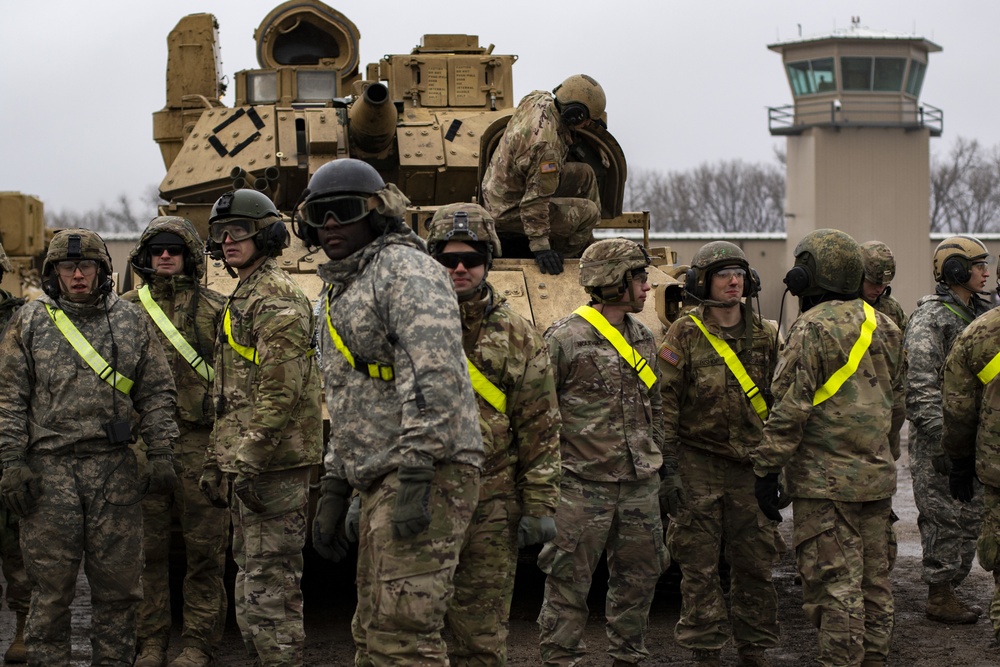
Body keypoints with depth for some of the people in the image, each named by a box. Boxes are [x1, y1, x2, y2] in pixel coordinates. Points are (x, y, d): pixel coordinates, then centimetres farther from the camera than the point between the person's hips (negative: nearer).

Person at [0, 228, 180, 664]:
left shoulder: (132, 322, 9)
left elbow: (157, 394, 9)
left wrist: (161, 456, 1)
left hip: (115, 468, 1)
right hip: (49, 469, -1)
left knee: (118, 581, 5)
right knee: (51, 583, 1)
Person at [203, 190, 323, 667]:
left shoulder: (276, 298, -12)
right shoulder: (241, 300, 21)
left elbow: (279, 390, -21)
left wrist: (249, 461, -24)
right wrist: (215, 461, 23)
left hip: (274, 464, -11)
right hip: (250, 463, 11)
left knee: (268, 583, -10)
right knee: (254, 580, 15)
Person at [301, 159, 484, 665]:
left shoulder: (404, 270, -8)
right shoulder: (342, 294, 23)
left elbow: (435, 377, -22)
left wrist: (413, 475, -27)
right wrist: (333, 489, 23)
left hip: (426, 477, -10)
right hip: (381, 487, 11)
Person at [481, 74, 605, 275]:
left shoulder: (538, 99, -10)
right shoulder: (546, 146, -36)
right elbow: (535, 202, -33)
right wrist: (540, 246, -28)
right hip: (509, 210, -10)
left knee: (584, 174, 12)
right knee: (589, 212, -8)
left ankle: (587, 248, 22)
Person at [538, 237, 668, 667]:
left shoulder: (642, 338, 12)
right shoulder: (564, 339, -10)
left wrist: (656, 461, 21)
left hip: (640, 486, 7)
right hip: (584, 485, -7)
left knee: (638, 578, 13)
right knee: (569, 583, -2)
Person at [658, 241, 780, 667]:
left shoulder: (764, 336, 8)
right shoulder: (685, 335, -4)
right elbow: (665, 405, -6)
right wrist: (669, 469, -12)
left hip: (750, 467, 4)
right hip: (698, 467, -3)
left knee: (755, 563, 7)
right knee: (700, 566, 1)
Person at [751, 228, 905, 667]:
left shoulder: (813, 329, -13)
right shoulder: (882, 327, 12)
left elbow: (791, 408, -17)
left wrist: (767, 470, -12)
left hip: (825, 480, -8)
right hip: (875, 479, 8)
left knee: (834, 583, -6)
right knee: (872, 580, 13)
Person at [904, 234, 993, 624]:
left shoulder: (979, 314, 15)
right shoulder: (929, 317, -13)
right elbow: (920, 386, -19)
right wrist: (941, 440, -23)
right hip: (939, 436, -9)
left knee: (971, 518, 11)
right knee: (943, 518, -4)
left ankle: (950, 588, 20)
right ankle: (938, 597, 4)